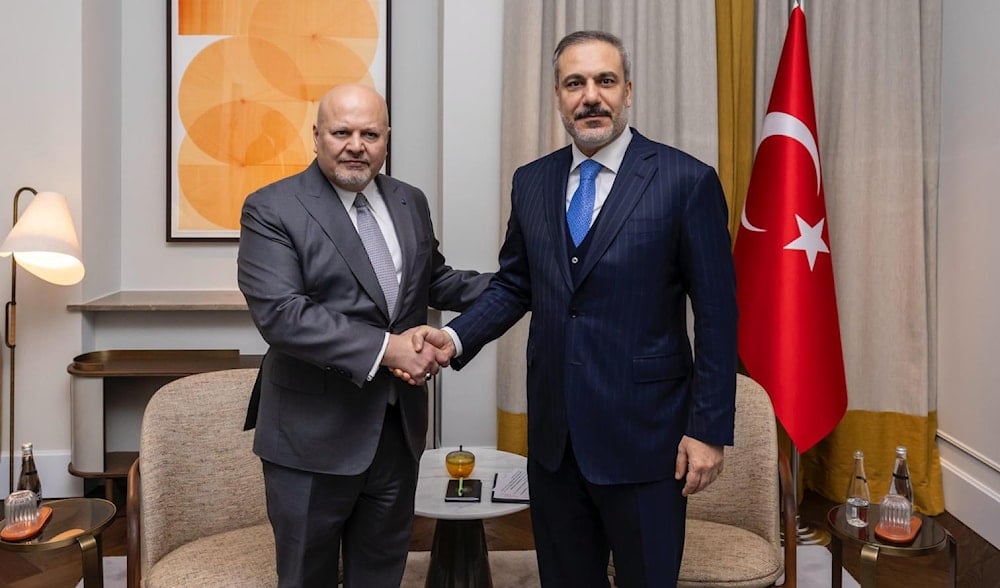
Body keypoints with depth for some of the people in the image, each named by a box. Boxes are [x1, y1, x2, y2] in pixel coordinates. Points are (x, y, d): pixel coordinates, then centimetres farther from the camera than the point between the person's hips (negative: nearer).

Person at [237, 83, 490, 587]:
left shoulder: (410, 203, 7)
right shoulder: (271, 210, -11)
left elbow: (434, 281, 17)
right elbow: (280, 314, -21)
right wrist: (383, 348, -26)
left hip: (398, 427, 5)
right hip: (315, 433, -5)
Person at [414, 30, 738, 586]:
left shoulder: (687, 180, -9)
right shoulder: (531, 182, 6)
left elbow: (717, 314, -8)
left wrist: (710, 429, -9)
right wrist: (456, 337, -6)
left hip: (643, 436, -4)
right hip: (553, 435, 5)